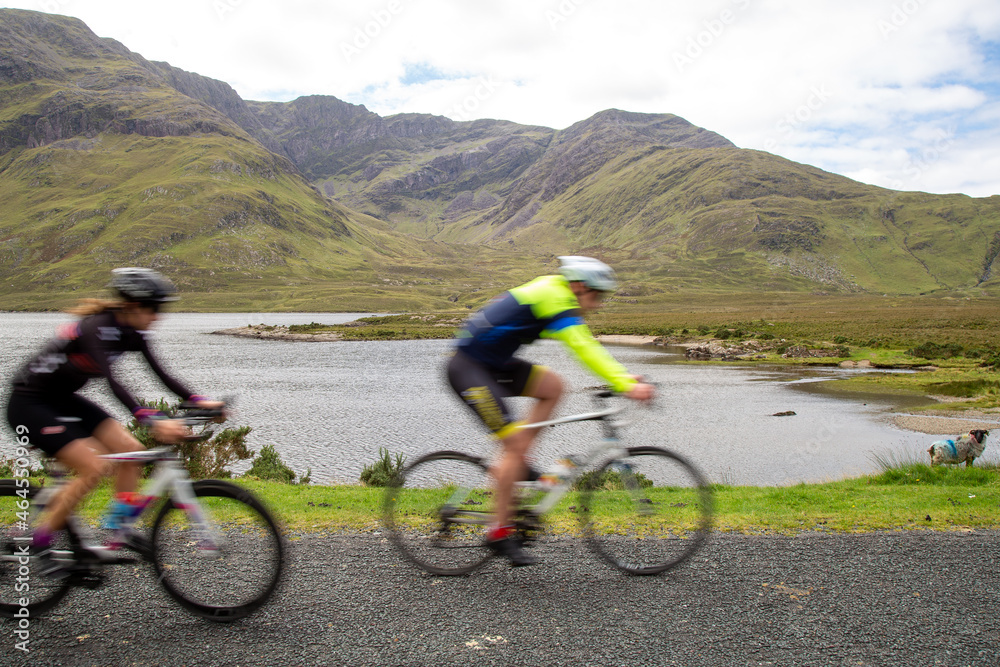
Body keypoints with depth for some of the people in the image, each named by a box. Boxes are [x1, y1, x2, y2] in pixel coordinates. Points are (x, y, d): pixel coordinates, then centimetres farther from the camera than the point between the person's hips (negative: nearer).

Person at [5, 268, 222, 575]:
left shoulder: (130, 332, -4)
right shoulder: (96, 328, -29)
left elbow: (160, 374, -4)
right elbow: (113, 382, -42)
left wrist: (199, 400, -17)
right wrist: (153, 421, -52)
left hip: (63, 399, 8)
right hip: (29, 404, -8)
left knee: (131, 450, -4)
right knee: (93, 468, -18)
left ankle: (117, 526, 8)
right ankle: (39, 543, -2)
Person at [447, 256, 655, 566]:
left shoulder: (558, 298, 12)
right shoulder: (554, 299, -17)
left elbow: (587, 345, 15)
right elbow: (584, 349, -27)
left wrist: (625, 377, 8)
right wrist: (626, 386, -29)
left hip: (493, 363, 10)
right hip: (468, 369, -10)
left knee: (552, 386, 0)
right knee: (516, 443, -11)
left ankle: (513, 464, 6)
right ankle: (500, 532, 1)